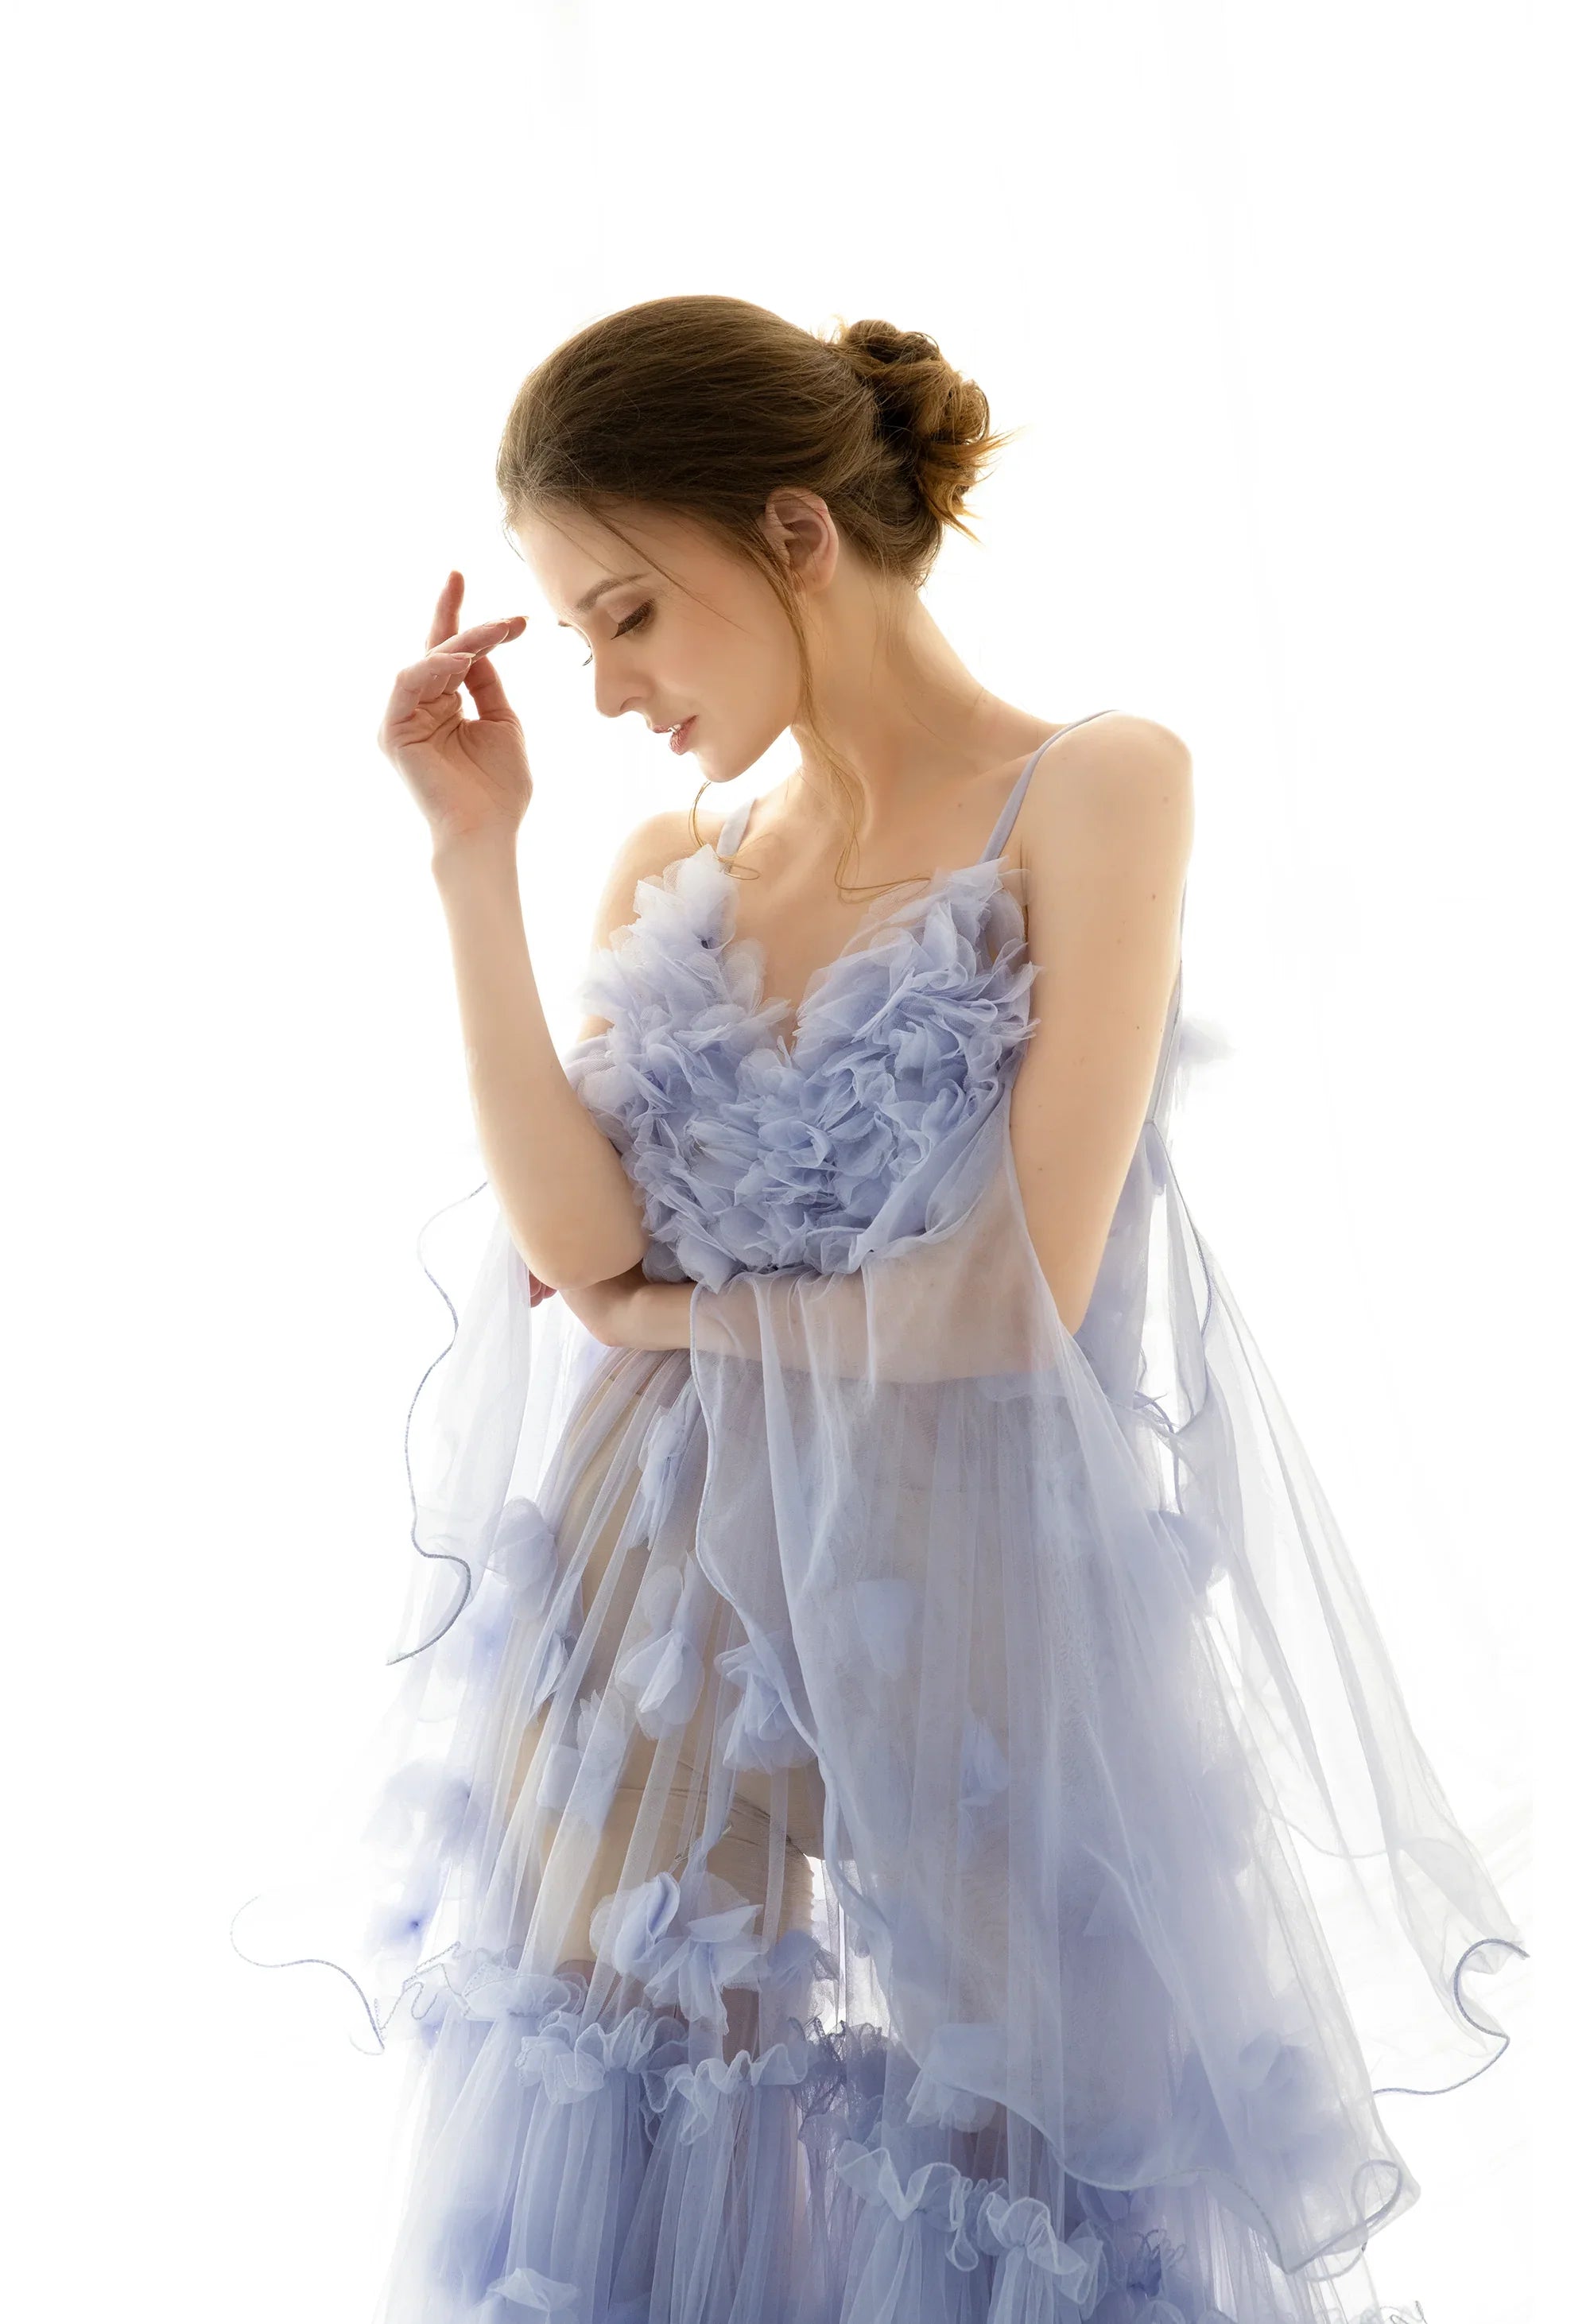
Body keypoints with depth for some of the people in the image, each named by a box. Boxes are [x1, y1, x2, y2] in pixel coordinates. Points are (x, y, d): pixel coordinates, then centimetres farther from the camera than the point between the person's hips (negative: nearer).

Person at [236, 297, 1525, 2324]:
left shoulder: (1092, 789, -8)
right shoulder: (666, 873, 8)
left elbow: (1024, 1295, -15)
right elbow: (573, 1229, -7)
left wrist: (667, 1318, -4)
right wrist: (475, 853, -7)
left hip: (973, 1626, -4)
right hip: (677, 1617, 5)